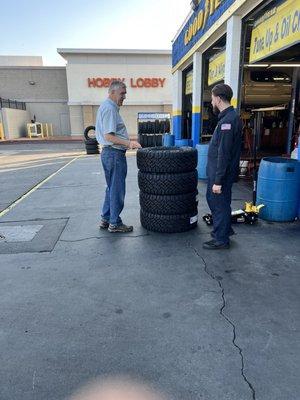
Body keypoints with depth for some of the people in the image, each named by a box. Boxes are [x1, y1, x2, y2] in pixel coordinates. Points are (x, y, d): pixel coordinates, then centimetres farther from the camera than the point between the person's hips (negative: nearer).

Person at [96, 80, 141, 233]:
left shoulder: (107, 107, 18)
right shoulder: (109, 108, -15)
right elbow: (109, 137, -23)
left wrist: (128, 143, 23)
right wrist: (128, 143, -26)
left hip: (109, 152, 11)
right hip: (114, 153, -11)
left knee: (112, 188, 17)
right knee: (117, 190, -2)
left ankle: (106, 219, 26)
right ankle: (115, 224, 8)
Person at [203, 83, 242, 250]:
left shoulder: (227, 120, -21)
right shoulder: (229, 117, 11)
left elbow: (224, 154, -25)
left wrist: (218, 181, -23)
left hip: (222, 173, -10)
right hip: (218, 171, 10)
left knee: (219, 204, 3)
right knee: (212, 198, 22)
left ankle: (221, 239, 20)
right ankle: (225, 229, 37)